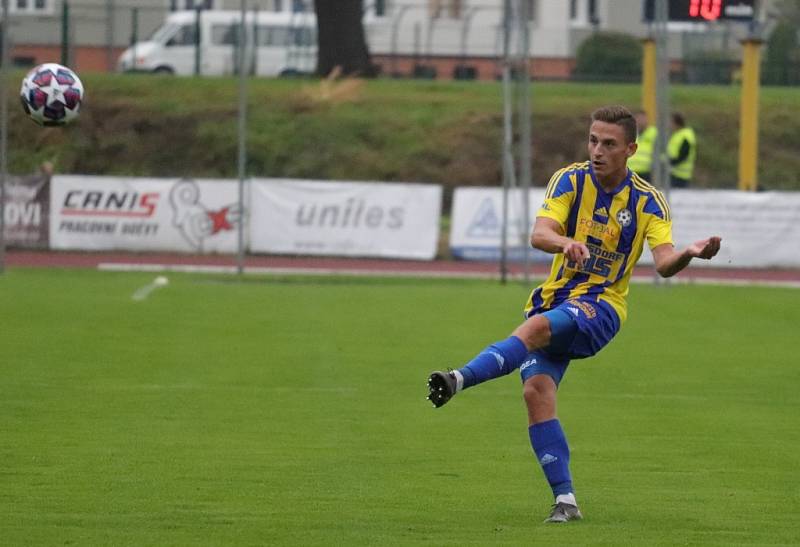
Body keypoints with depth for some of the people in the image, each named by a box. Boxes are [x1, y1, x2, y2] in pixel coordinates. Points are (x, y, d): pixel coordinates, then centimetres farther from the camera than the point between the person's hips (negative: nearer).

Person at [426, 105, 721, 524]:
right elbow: (539, 234, -15)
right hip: (556, 299, 3)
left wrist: (689, 253, -37)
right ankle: (565, 500, -15)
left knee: (538, 326, -35)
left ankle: (462, 379, -50)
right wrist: (567, 243, -38)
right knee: (536, 389, -19)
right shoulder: (570, 180, 1)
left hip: (600, 306, -3)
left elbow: (664, 262, -14)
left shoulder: (647, 201, -1)